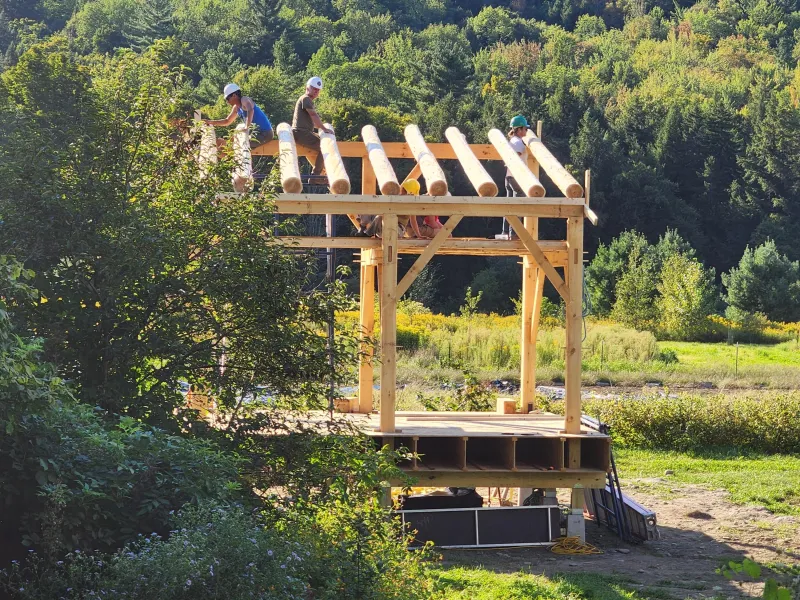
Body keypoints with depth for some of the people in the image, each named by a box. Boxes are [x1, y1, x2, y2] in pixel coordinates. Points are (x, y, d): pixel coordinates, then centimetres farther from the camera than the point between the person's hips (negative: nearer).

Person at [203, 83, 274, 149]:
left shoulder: (244, 100, -13)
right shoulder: (236, 108, 14)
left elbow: (250, 110, -36)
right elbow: (227, 121, 27)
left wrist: (247, 127, -48)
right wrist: (210, 122, 17)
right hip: (257, 133, 10)